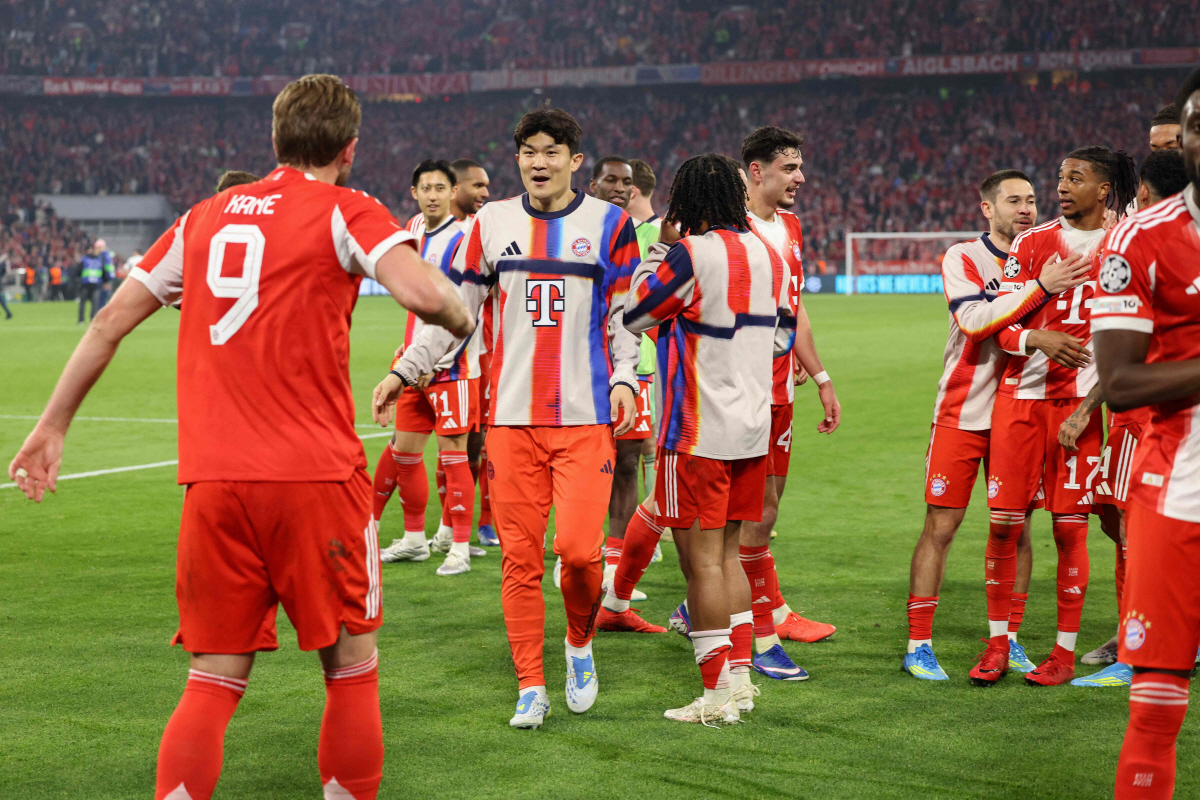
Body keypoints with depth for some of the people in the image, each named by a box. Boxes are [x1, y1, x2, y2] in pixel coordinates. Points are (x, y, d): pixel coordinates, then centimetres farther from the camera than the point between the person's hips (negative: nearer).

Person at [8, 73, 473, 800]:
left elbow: (111, 323, 18)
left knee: (215, 680, 9)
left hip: (212, 480, 4)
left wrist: (54, 425, 26)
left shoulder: (204, 217, 16)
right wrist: (463, 318, 6)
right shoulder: (346, 213, 1)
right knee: (352, 669, 10)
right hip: (315, 475, -4)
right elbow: (424, 293, -16)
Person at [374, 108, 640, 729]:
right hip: (512, 415, 2)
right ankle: (530, 686, 12)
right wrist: (404, 371, 7)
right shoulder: (491, 223, 9)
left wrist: (624, 381, -6)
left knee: (578, 547, -12)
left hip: (586, 418, -2)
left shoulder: (609, 223, 5)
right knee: (519, 555, 1)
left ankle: (580, 642, 18)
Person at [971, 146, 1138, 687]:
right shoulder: (1032, 244, 8)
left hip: (1077, 400, -2)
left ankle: (1065, 651, 10)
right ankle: (998, 644, 12)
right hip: (1019, 395, 2)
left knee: (1070, 525, -1)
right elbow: (1000, 326, 2)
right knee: (1005, 521, 0)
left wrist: (1087, 409, -9)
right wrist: (1036, 339, -20)